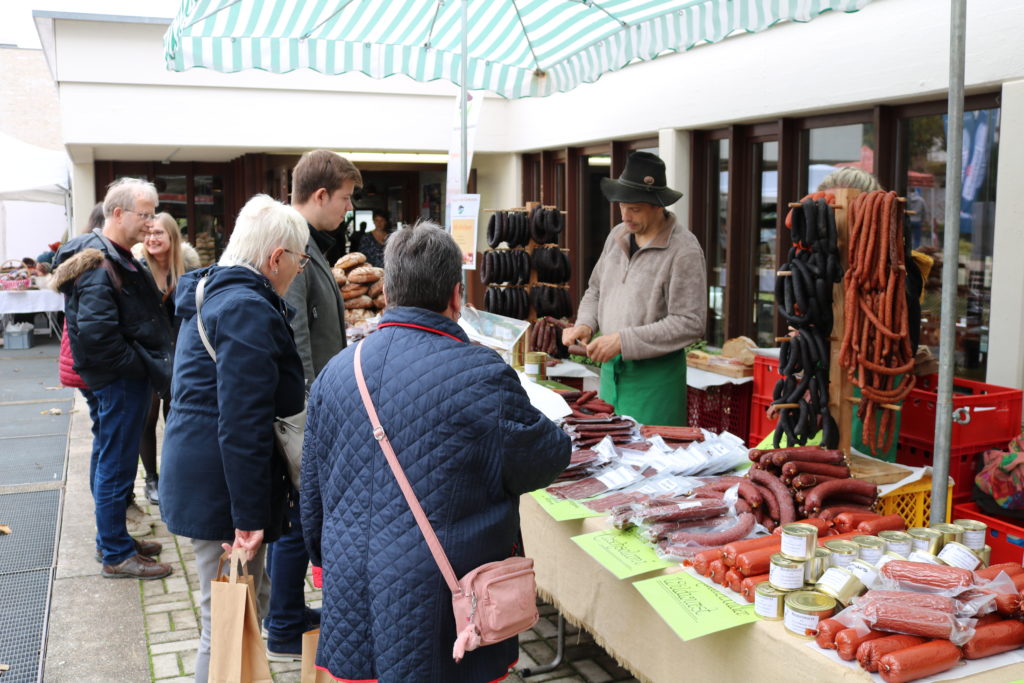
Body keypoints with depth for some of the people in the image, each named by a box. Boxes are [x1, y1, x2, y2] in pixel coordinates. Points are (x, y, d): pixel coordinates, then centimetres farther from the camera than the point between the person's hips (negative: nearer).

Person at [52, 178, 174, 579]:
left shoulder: (114, 256, 12)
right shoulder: (100, 266, -20)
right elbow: (96, 334, -29)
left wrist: (148, 363, 9)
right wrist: (144, 366, -19)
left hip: (115, 378, 10)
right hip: (119, 380, -10)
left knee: (108, 460, 19)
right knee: (116, 466, 0)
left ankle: (111, 538, 33)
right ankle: (116, 556, 12)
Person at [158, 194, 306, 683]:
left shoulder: (213, 293, 13)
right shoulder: (249, 309, -19)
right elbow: (243, 426, -24)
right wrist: (249, 517, -21)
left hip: (196, 473, 10)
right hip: (221, 485, -10)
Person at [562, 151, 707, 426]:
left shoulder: (684, 249, -14)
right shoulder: (618, 235, 8)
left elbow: (689, 324, -18)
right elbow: (595, 290, 20)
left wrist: (623, 341, -20)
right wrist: (585, 325, 0)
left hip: (654, 376, -6)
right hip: (610, 369, 6)